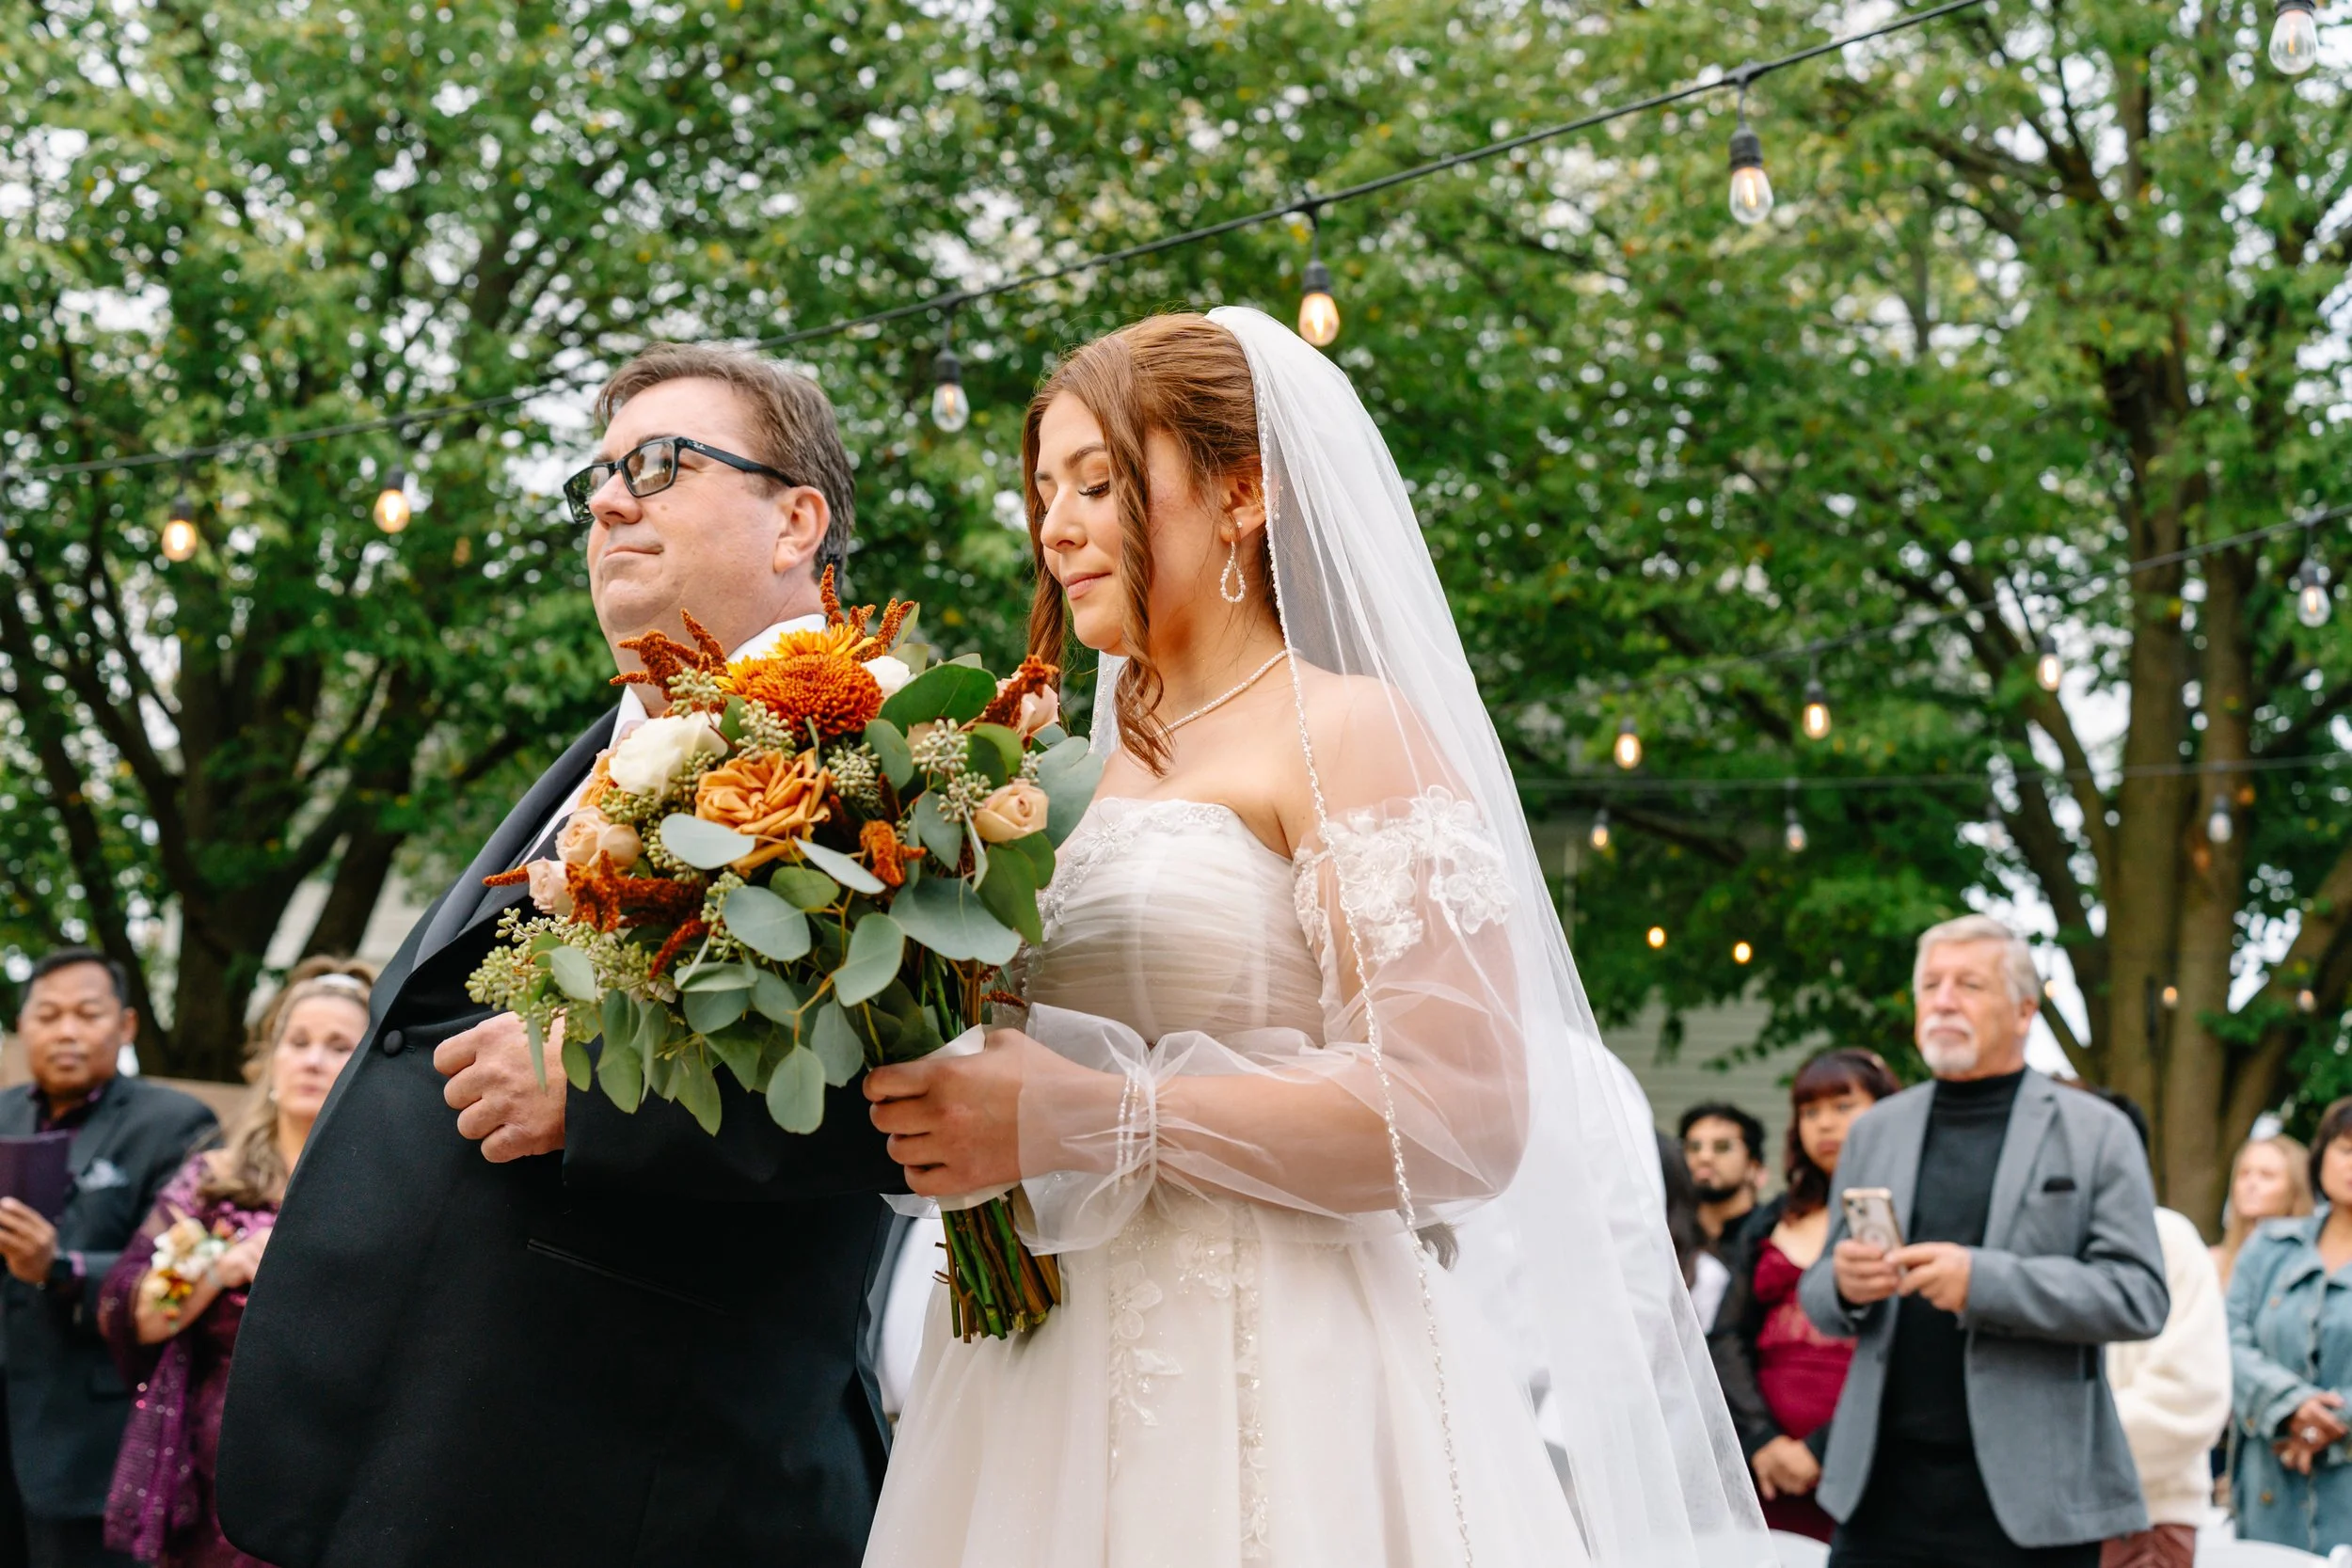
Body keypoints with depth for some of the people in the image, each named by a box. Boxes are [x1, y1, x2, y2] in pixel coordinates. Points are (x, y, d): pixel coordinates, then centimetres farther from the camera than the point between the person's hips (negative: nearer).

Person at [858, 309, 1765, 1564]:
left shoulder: (1347, 735, -5)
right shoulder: (1087, 771, 15)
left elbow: (1461, 1114, -17)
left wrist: (1094, 1118, -19)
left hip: (1267, 1402, -6)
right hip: (1049, 1392, 7)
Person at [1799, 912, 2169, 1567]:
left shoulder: (2096, 1133, 2)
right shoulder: (1873, 1132, 15)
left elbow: (2140, 1298, -7)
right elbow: (1818, 1302, 18)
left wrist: (1984, 1280, -19)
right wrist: (1843, 1285, -7)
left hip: (2027, 1497, -3)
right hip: (1883, 1488, 3)